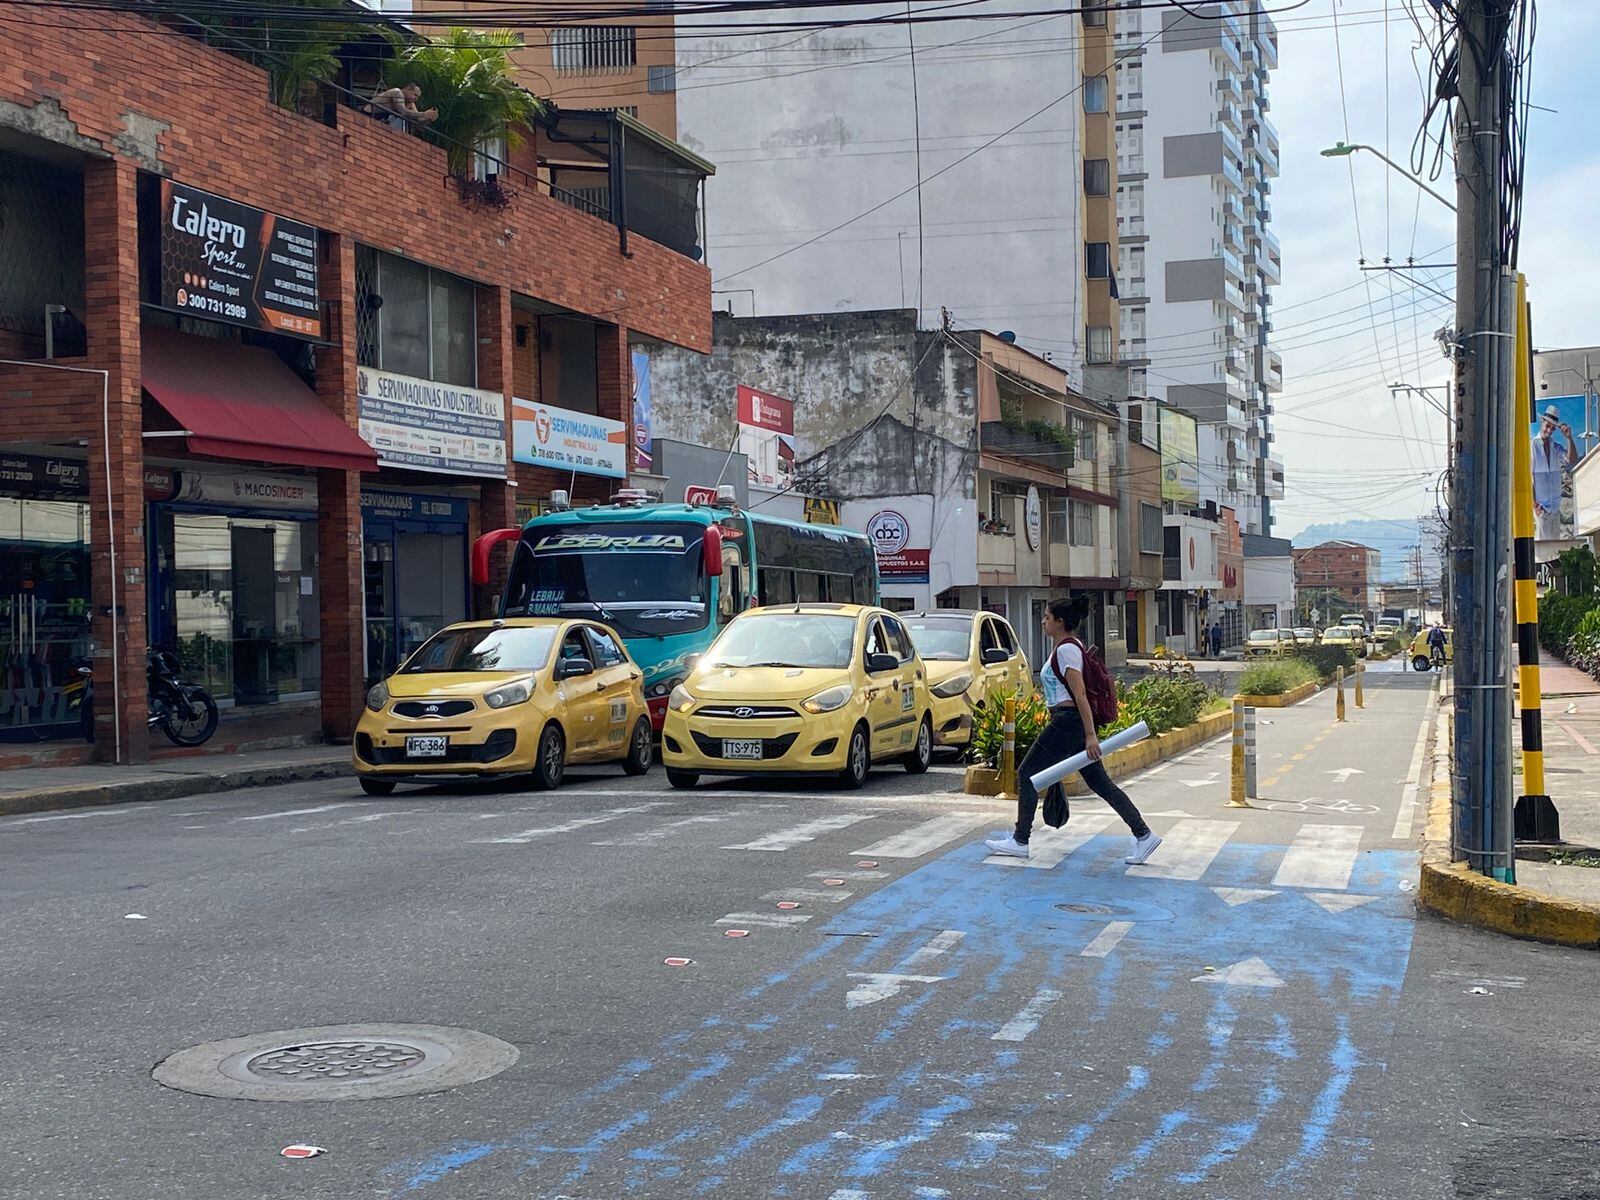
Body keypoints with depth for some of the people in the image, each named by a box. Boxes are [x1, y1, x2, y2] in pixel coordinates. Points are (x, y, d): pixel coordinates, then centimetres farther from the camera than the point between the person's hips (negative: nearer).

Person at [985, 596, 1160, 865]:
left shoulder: (1066, 649, -13)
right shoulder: (1066, 647, 17)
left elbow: (1080, 694, -19)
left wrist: (1090, 735, -23)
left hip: (1068, 722, -10)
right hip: (1069, 723, 10)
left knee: (1027, 775, 0)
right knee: (1099, 782, 7)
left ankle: (1019, 841, 6)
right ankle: (1143, 835, 4)